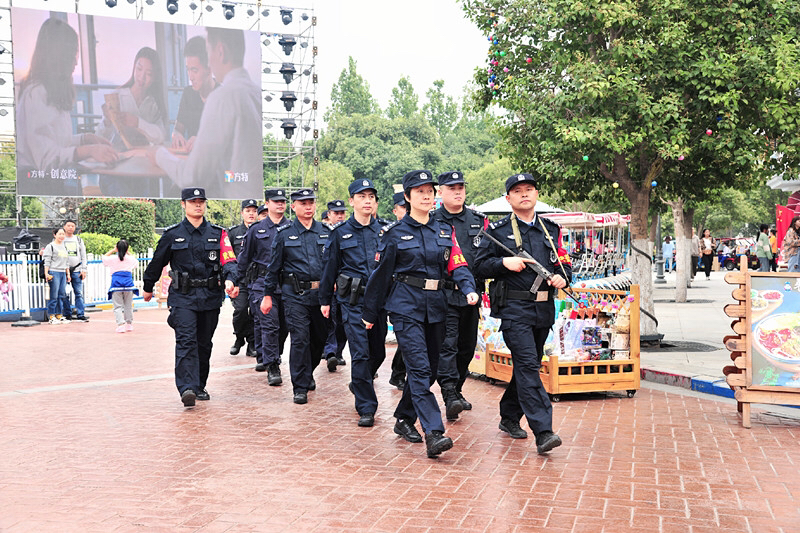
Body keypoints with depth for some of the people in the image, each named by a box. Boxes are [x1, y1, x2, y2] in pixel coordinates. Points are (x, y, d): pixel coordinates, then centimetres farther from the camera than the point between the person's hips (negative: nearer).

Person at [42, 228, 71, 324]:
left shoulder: (64, 247, 19)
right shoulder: (50, 246, -1)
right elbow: (47, 261, -6)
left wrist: (68, 274, 18)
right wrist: (46, 273, -13)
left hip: (63, 273, 7)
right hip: (54, 273, -7)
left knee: (62, 295, 6)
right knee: (53, 295, -7)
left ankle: (59, 315, 12)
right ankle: (52, 316, -3)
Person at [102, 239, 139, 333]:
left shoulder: (113, 258, 3)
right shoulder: (131, 259, 6)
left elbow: (104, 257, 23)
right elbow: (136, 262, 30)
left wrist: (112, 250, 24)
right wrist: (128, 253, 29)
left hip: (116, 286, -2)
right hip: (128, 285, 2)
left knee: (118, 306, -1)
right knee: (128, 306, 13)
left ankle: (121, 324, -13)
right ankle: (129, 324, 18)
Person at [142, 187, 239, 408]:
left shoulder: (217, 233, 6)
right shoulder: (173, 234, 3)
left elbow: (229, 260, -6)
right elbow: (157, 262, 13)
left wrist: (230, 280, -26)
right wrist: (148, 288, 22)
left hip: (210, 297, 2)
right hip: (183, 297, -2)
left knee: (204, 343, 11)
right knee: (186, 341, -15)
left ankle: (200, 386, 24)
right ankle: (187, 389, -22)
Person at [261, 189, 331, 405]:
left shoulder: (326, 232, 7)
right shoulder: (284, 234, 1)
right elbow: (273, 267, 5)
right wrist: (267, 295, 4)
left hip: (321, 293, 3)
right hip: (295, 294, -3)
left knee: (320, 337, 12)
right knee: (300, 338, -9)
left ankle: (308, 372, 38)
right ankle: (300, 387, -2)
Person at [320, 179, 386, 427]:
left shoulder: (383, 231, 7)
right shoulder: (340, 232, 2)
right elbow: (330, 267, 7)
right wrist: (325, 300, 8)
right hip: (352, 300, -3)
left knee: (378, 352, 11)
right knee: (360, 353, -8)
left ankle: (358, 385, 40)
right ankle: (366, 408, 1)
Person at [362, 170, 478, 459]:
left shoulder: (445, 231, 12)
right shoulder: (394, 232, 0)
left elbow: (458, 265, 4)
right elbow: (381, 273, 4)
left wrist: (469, 289, -16)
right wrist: (370, 313, 7)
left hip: (435, 306, 5)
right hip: (406, 306, -5)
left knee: (429, 368, 11)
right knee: (419, 368, -14)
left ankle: (404, 419, 30)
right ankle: (434, 434, -20)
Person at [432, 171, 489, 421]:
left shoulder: (479, 220, 11)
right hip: (444, 294, -5)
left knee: (467, 346, 12)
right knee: (446, 344, -14)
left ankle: (457, 390, 26)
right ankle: (449, 395, -20)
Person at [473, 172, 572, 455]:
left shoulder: (551, 229, 14)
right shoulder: (497, 230, 2)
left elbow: (565, 263, 17)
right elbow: (480, 265, 1)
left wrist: (562, 277, -5)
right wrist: (504, 262, -16)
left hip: (544, 309, 5)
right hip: (514, 308, -5)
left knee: (528, 365, 14)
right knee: (527, 365, -15)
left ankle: (509, 417, 31)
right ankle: (543, 431, -20)